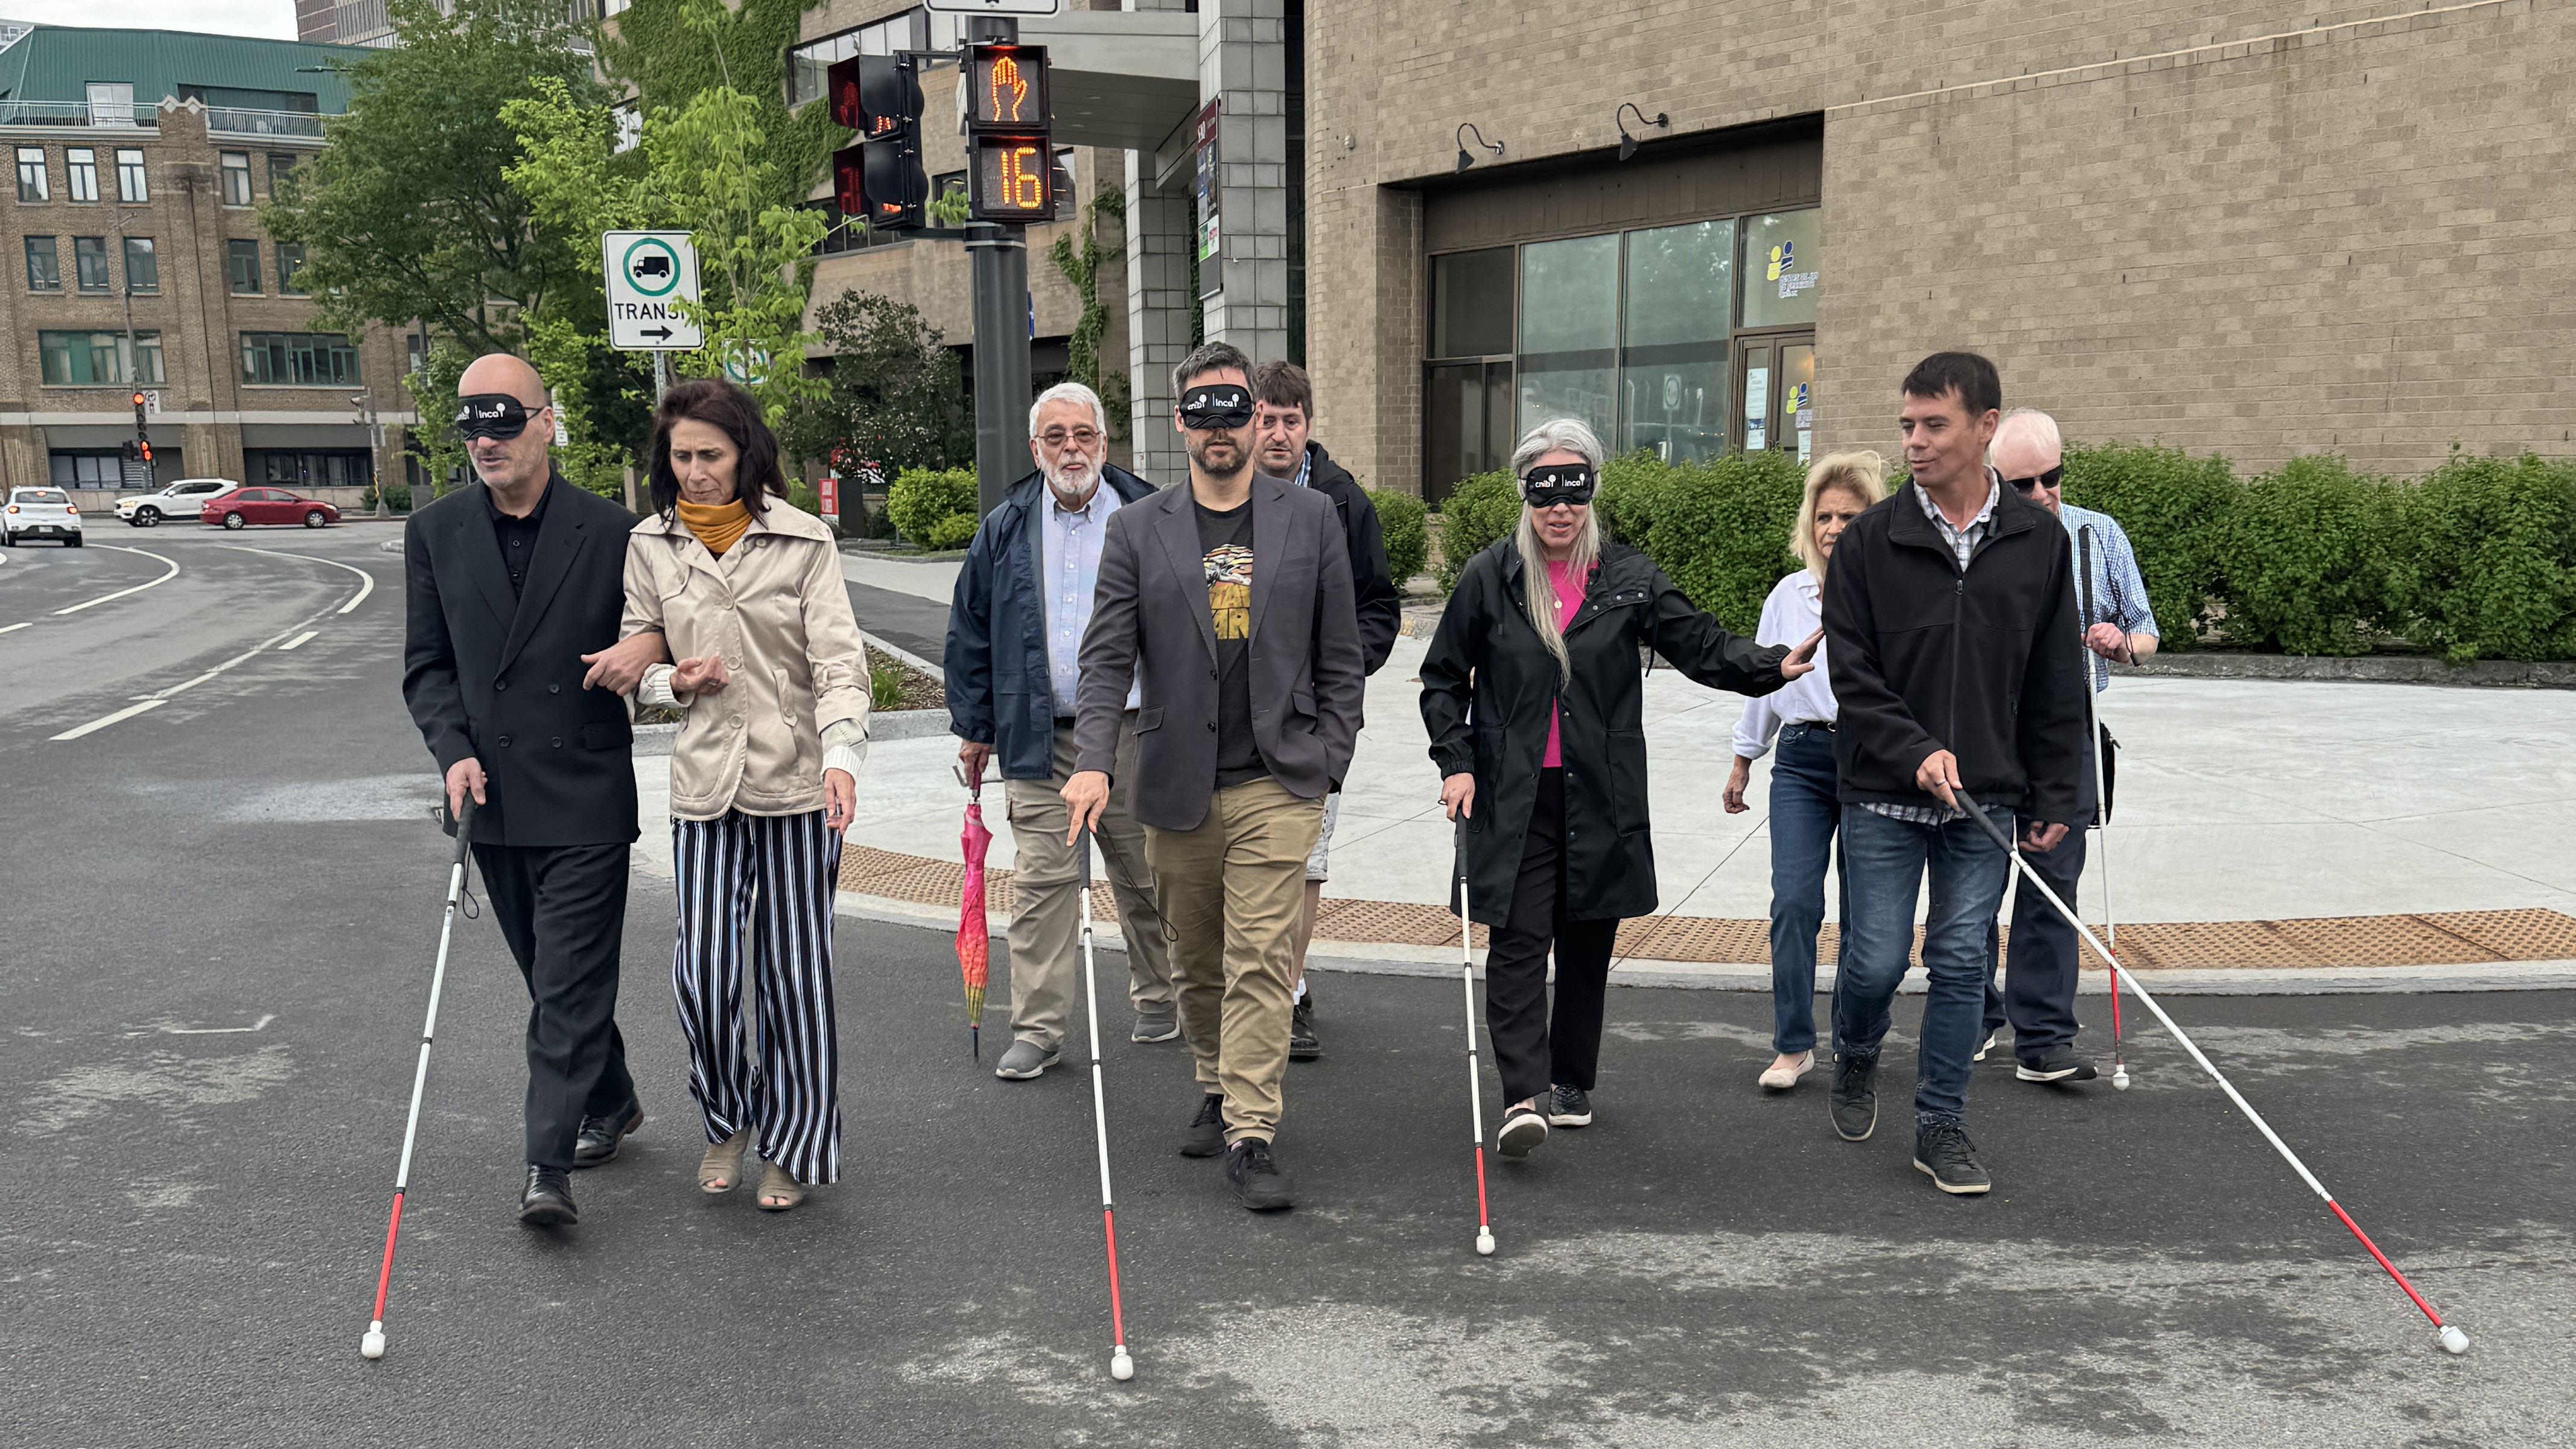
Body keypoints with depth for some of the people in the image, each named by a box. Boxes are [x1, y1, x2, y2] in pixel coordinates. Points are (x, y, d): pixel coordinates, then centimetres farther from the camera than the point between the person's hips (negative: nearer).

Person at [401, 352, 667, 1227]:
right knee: (554, 980, 17)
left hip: (584, 800, -4)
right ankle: (612, 1105, 36)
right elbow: (426, 664, 8)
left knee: (571, 984, -6)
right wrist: (453, 751, -8)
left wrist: (650, 645, -16)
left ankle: (548, 1167, -3)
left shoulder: (610, 530, -3)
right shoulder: (434, 534, 6)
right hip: (492, 799, 4)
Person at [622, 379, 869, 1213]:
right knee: (702, 971, -4)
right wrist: (674, 682, -7)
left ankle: (791, 1148, 20)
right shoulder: (649, 547, 7)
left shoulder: (803, 541, -3)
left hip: (797, 781, -2)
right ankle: (727, 1120, 24)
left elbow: (839, 658, -8)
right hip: (704, 783, 2)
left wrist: (842, 753, -25)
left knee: (794, 970, 4)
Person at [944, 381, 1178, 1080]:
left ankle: (1158, 1002, 29)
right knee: (1042, 880, -2)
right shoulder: (1005, 530, 6)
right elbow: (970, 630, 10)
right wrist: (973, 726, 8)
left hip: (1135, 734, -1)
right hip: (1039, 739, 1)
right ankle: (1037, 1028, 4)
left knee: (1145, 878, 11)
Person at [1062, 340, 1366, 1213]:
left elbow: (1339, 656, 7)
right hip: (1176, 786, 2)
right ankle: (1216, 1093, 33)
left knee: (1260, 961, -7)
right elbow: (1106, 656, -1)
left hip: (1277, 784, -2)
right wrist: (1092, 762, -14)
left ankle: (1252, 1135, -1)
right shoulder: (1138, 529, 5)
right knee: (1195, 961, 14)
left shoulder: (1311, 519, 5)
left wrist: (1330, 762, 0)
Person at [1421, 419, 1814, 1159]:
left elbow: (1699, 643, 1)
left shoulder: (1628, 577, 4)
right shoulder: (1489, 576, 2)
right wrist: (1455, 761, -2)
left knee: (1588, 941, 11)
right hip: (1513, 795, -2)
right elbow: (1443, 678, 9)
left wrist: (1772, 664, -18)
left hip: (1602, 794, 2)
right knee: (1520, 940, -10)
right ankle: (1524, 1095, -13)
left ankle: (1571, 1083, 26)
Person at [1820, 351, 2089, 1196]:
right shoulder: (1870, 541, -4)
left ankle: (1942, 1127, 17)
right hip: (1883, 796, -1)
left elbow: (2056, 687, 8)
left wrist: (2054, 796, 6)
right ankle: (1854, 1064, 33)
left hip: (1987, 798, 2)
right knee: (1876, 960, 2)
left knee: (1961, 962, 4)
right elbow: (1852, 674, -6)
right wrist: (1915, 752, -19)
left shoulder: (2040, 542, 3)